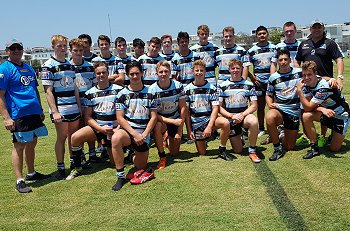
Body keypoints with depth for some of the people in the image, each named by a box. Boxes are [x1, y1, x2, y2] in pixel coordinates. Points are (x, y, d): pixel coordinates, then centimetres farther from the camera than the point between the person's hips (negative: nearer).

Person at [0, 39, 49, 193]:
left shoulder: (29, 68, 15)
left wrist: (40, 110, 19)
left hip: (34, 113, 7)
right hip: (18, 115, -7)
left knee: (32, 143, 15)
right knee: (19, 146, -1)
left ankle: (31, 173, 30)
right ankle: (19, 181, 8)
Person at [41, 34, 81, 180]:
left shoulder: (70, 65, 14)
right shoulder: (48, 66, -6)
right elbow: (48, 91, -11)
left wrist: (79, 106, 13)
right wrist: (54, 111, -17)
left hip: (74, 108, 6)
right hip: (60, 110, -6)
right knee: (62, 138, 1)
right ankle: (61, 168, 11)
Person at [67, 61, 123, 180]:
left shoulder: (118, 90, -2)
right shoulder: (90, 93, 2)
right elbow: (87, 116, 0)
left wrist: (119, 127, -14)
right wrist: (101, 128, -14)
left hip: (114, 128, -1)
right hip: (97, 127, 1)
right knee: (75, 137, -26)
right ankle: (77, 168, -6)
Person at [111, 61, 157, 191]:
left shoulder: (149, 93, 5)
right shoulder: (122, 94, 2)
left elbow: (153, 117, 2)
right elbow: (120, 118, -4)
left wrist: (144, 135, -11)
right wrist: (134, 134, -16)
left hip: (144, 132, 1)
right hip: (127, 129, -1)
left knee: (141, 167, 3)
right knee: (116, 138, -37)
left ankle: (134, 156, 39)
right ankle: (121, 176, -23)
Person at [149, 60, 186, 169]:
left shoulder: (178, 86, -12)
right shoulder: (152, 90, -17)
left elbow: (183, 108, -10)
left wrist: (180, 130, -15)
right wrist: (173, 121, -30)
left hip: (176, 120, 2)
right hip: (161, 119, -1)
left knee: (175, 153, 2)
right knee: (157, 126, -39)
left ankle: (169, 139, 38)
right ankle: (162, 157, -20)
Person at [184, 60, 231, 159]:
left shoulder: (211, 88, -2)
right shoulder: (187, 89, -1)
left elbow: (215, 108, -8)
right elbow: (186, 111, 1)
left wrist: (209, 126, -20)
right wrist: (189, 130, -4)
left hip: (209, 119, 0)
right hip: (196, 123, 0)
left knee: (225, 123, -33)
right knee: (202, 153, -1)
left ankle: (222, 150, -13)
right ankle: (202, 141, 35)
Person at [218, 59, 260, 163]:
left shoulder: (249, 85, 2)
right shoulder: (223, 86, 1)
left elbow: (254, 105, -1)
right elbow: (220, 107, -1)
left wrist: (242, 115, -18)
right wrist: (232, 116, -16)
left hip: (244, 116, 0)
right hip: (229, 119, 0)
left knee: (253, 121, -37)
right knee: (238, 150, -3)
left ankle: (252, 151, -19)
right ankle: (238, 138, 34)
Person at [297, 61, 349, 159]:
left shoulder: (323, 87, -30)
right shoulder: (306, 85, -10)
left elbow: (309, 107, -29)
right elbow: (307, 107, -15)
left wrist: (299, 91, -32)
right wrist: (322, 109, -32)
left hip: (340, 115, -5)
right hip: (326, 110, 5)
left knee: (334, 149, -3)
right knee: (306, 116, -27)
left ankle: (340, 136, 31)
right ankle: (314, 148, -14)